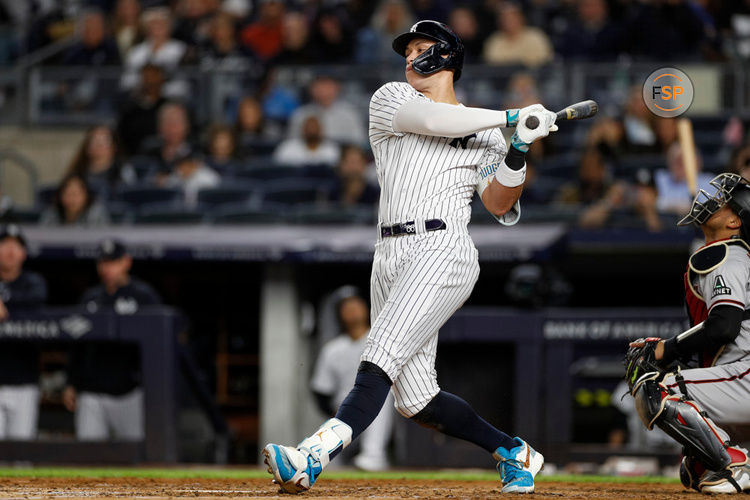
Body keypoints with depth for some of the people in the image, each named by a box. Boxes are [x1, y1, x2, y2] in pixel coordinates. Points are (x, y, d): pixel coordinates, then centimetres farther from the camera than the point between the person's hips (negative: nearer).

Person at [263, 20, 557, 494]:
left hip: (443, 253, -4)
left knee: (381, 357, -23)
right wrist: (511, 116, -6)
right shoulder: (391, 100, 13)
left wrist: (519, 148, -11)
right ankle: (514, 453, 19)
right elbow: (430, 120, -8)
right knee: (416, 400, 1)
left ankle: (314, 458, -40)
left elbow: (499, 204, 3)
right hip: (391, 256, 4)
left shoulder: (484, 135, 13)